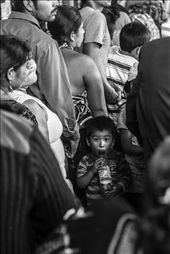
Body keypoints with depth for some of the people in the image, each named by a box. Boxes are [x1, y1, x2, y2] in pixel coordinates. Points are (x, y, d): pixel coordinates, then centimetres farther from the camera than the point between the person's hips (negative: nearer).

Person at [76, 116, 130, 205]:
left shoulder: (118, 158, 2)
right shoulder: (85, 161, 0)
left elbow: (125, 178, 2)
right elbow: (80, 184, -3)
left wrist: (117, 188, -17)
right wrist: (92, 171, -17)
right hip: (94, 202, 0)